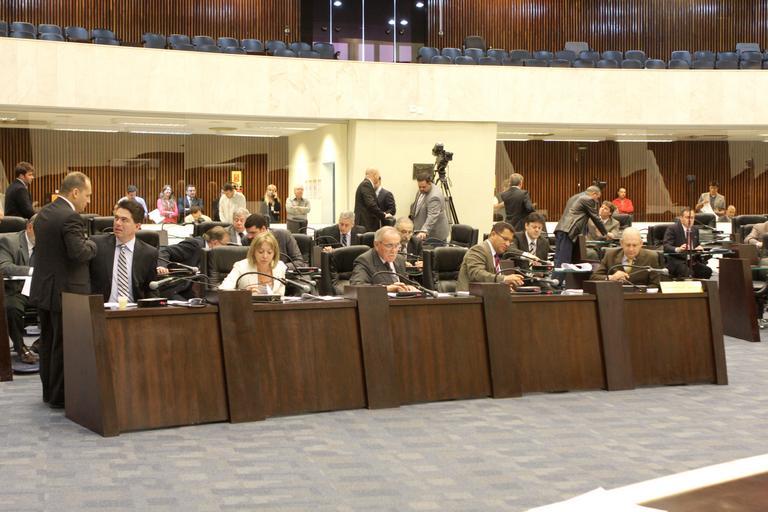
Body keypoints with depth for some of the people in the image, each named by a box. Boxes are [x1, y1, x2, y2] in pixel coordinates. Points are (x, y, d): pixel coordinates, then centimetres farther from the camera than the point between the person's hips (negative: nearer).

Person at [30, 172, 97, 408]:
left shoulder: (43, 213, 9)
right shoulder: (71, 217, -19)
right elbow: (79, 253, -25)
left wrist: (85, 243, 11)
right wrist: (92, 244, -4)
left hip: (42, 289, 9)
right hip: (65, 291, -9)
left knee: (48, 342, 16)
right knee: (64, 344, 0)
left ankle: (49, 391, 26)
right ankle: (60, 396, 7)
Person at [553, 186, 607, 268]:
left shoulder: (574, 197, 27)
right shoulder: (589, 200, 1)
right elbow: (596, 218, 5)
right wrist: (606, 233, 17)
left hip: (559, 229, 9)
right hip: (568, 231, -9)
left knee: (558, 260, 6)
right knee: (563, 261, -11)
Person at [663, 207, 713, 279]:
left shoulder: (695, 229, 16)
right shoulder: (672, 229, -3)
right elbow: (666, 246, -14)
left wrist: (698, 248, -2)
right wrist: (677, 249, -35)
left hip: (692, 261, 6)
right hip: (676, 261, -6)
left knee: (707, 270, -22)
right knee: (688, 272, -37)